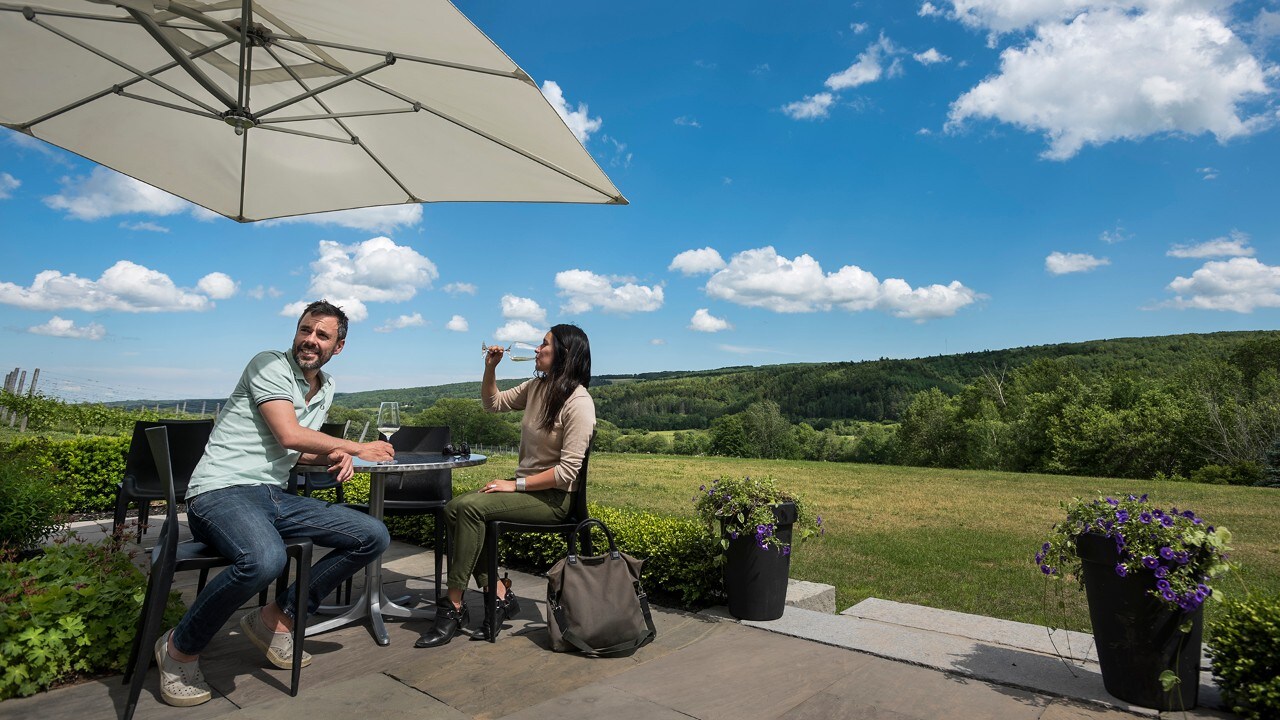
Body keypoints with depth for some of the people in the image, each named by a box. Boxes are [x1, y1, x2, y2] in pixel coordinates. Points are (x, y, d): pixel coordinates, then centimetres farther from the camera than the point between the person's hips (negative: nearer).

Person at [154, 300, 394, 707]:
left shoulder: (326, 390, 17)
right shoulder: (270, 365, -6)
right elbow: (289, 434, -17)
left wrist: (334, 456, 2)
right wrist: (357, 449, -6)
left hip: (274, 497, 8)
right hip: (221, 492, -8)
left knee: (373, 536, -4)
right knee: (265, 560, -39)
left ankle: (277, 619, 6)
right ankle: (179, 648, -8)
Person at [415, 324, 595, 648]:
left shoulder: (579, 403, -17)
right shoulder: (537, 387, 8)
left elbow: (568, 471, -21)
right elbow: (493, 403, 23)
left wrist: (516, 485, -19)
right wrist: (490, 367, 6)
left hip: (553, 497, -8)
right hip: (525, 486, 8)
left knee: (469, 507, -25)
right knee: (453, 508, -12)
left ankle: (454, 607, -15)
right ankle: (500, 595, -10)